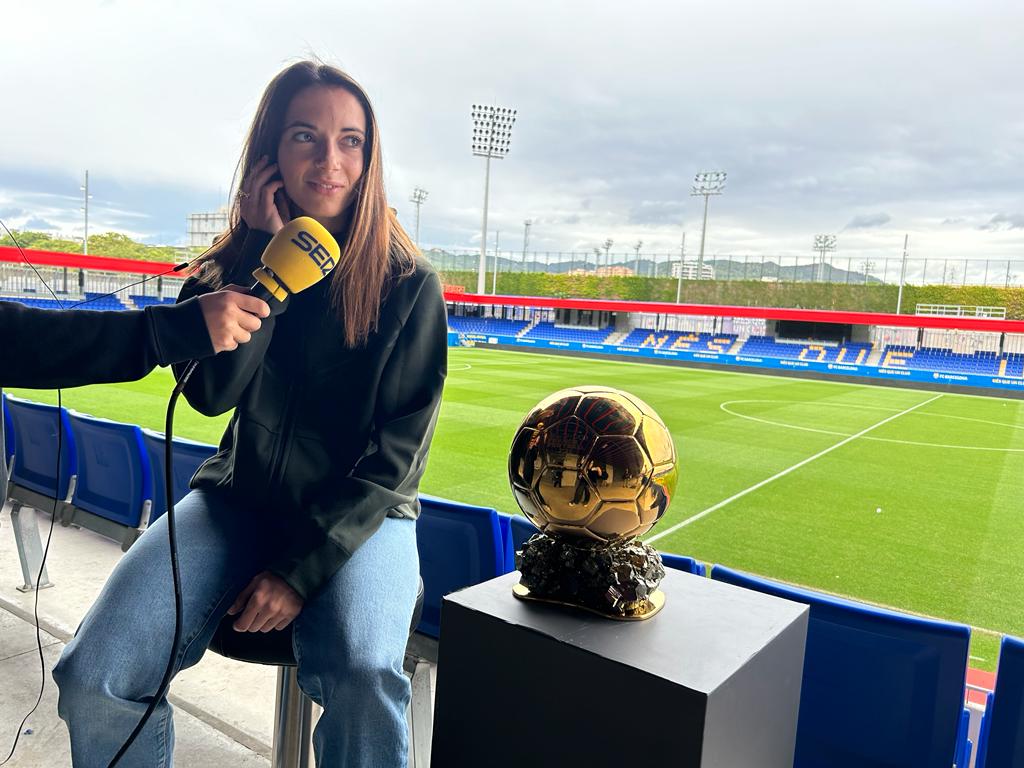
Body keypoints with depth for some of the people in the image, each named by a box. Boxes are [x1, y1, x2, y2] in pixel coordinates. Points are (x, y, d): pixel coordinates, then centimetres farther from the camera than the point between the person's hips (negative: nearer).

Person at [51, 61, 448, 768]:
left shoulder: (409, 284, -6)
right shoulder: (228, 270, 4)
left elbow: (398, 449, -9)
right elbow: (211, 392, -13)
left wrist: (304, 565, -16)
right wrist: (271, 256, -14)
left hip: (360, 513, -2)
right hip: (241, 498, 3)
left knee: (364, 677, -32)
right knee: (93, 678, -16)